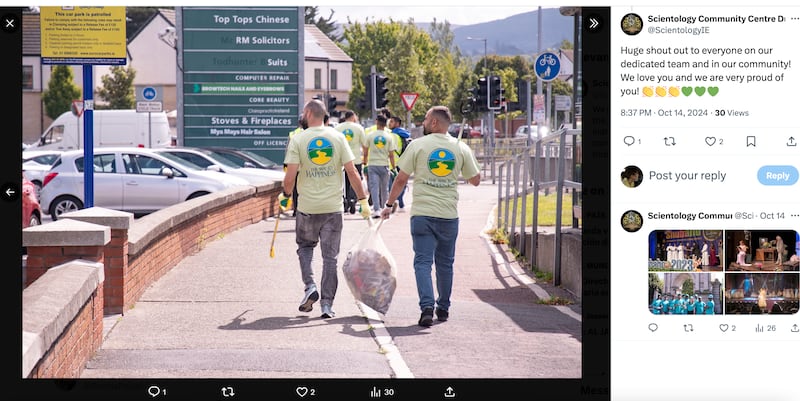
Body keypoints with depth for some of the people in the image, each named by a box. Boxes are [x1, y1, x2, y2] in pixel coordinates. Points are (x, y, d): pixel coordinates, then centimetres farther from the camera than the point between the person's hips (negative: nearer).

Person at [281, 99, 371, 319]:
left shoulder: (298, 140, -6)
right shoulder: (338, 138, 0)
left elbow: (290, 177, -11)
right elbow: (352, 172, -3)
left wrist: (285, 195, 8)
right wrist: (363, 200, 3)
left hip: (307, 207, -1)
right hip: (333, 207, 1)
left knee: (305, 246, 21)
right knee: (330, 256, 6)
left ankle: (310, 286, 2)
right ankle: (327, 303, 5)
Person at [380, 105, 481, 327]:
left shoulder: (418, 145, -4)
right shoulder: (461, 148, 3)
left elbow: (401, 179, -2)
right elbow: (475, 180, 12)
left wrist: (389, 205, 10)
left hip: (422, 214, -3)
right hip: (449, 216, 3)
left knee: (423, 261, -2)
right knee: (445, 263, 16)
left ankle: (427, 306, -18)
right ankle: (443, 308, 25)